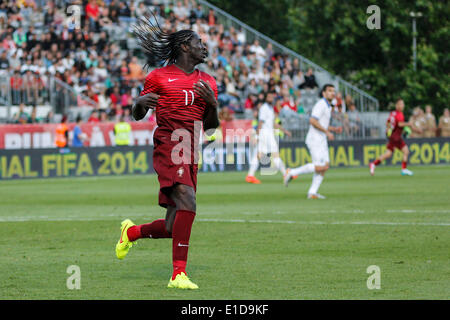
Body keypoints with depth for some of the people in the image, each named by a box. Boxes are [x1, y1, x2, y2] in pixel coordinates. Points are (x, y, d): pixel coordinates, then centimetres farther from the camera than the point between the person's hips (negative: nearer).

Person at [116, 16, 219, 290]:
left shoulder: (208, 82, 18)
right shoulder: (158, 77, 5)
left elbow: (210, 125, 18)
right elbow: (137, 115, 14)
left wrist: (212, 103, -2)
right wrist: (140, 102, -10)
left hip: (191, 155, 6)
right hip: (168, 147, -6)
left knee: (172, 228, 3)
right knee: (187, 201, -28)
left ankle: (132, 231, 35)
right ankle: (179, 273, -26)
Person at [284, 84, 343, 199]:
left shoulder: (328, 107, 19)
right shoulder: (321, 104, -11)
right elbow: (312, 121, -23)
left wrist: (334, 129, 13)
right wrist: (327, 132, -21)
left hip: (321, 140, 10)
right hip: (315, 139, -10)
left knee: (325, 166, 2)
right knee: (321, 167, -15)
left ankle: (312, 192, 3)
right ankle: (293, 173, -6)